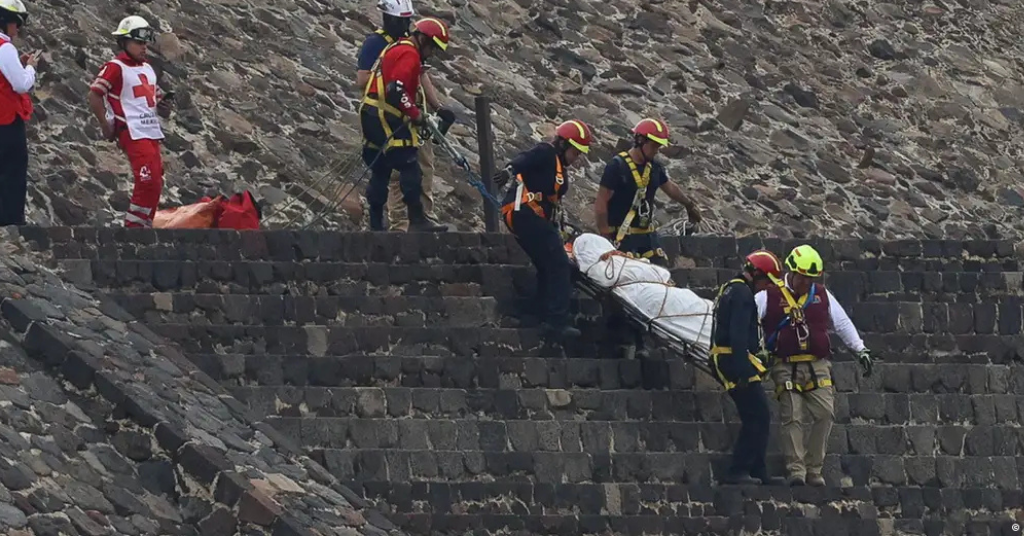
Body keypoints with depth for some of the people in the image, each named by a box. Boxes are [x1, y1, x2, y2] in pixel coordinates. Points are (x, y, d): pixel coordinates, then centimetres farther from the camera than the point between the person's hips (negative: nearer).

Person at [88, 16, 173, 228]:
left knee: (155, 184, 9)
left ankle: (143, 225, 19)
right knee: (148, 183, -16)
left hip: (152, 133, 9)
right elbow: (94, 95, -12)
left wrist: (163, 107, 6)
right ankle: (133, 226, -9)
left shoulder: (148, 69, 19)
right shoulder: (115, 68, -7)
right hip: (133, 134, -9)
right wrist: (105, 126, -12)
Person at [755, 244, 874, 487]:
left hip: (818, 366, 3)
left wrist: (860, 350, 17)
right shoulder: (770, 296, 0)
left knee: (825, 415, -7)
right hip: (786, 368, -3)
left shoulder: (822, 295, 12)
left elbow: (843, 323, 19)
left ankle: (814, 469, 2)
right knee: (792, 419, -9)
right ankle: (796, 470, -7)